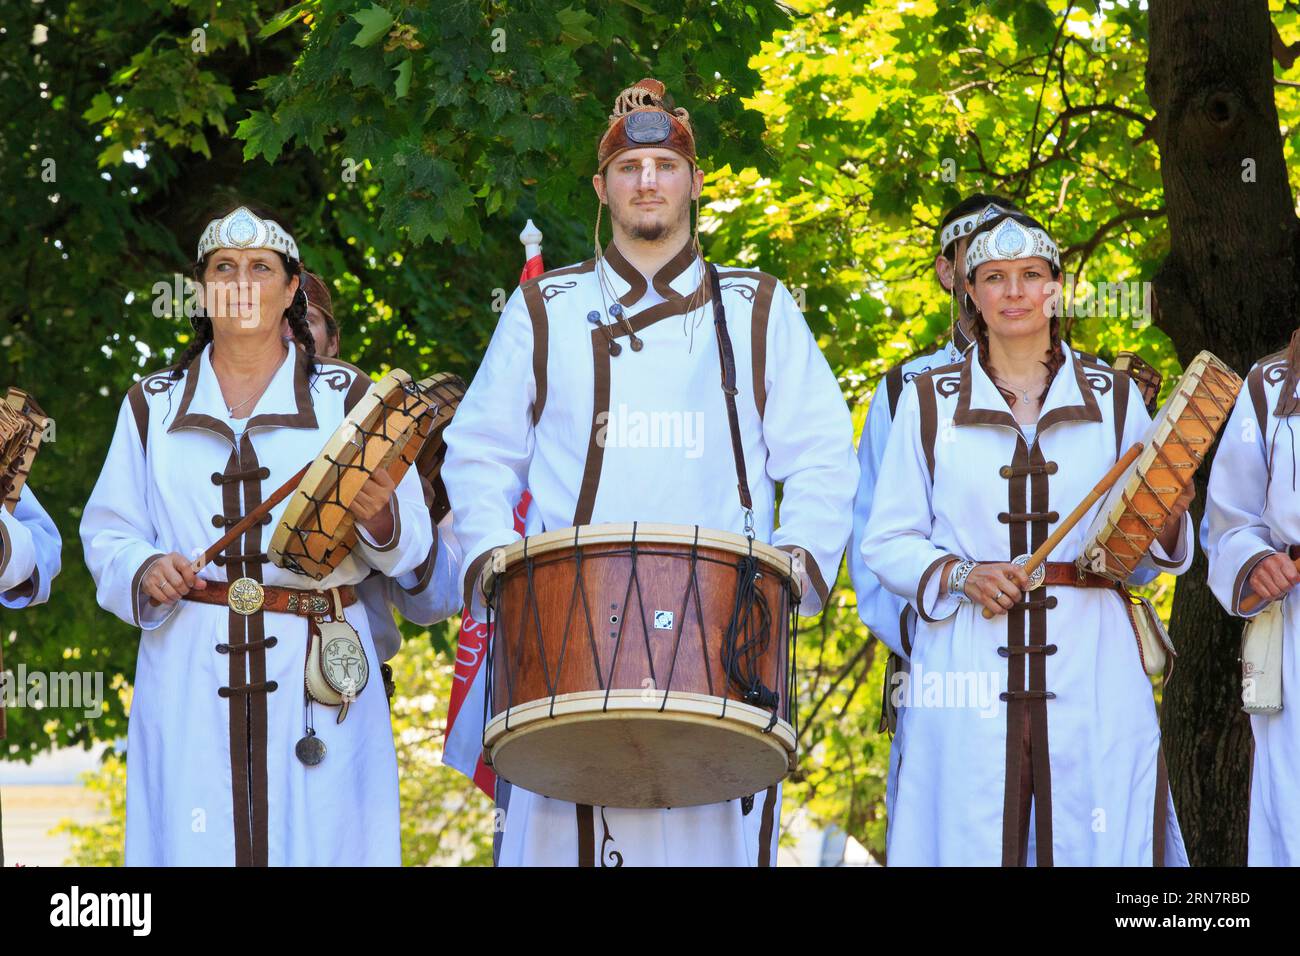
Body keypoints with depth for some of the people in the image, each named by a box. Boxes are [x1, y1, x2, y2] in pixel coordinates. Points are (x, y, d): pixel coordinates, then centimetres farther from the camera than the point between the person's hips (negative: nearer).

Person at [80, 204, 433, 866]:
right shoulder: (153, 406, 13)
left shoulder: (346, 397, 8)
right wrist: (144, 571, -10)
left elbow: (410, 540, 3)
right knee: (196, 844, -5)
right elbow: (108, 535, 12)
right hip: (189, 677, 1)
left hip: (316, 672, -1)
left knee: (317, 840, -6)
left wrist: (377, 516, -19)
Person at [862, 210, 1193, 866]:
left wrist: (1165, 520, -9)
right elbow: (887, 544, 7)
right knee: (972, 843, -5)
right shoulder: (929, 401, 9)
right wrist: (959, 575, -10)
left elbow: (1140, 560, 13)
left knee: (1094, 844, -4)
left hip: (1091, 669, 1)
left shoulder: (1115, 399, 12)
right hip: (969, 662, -1)